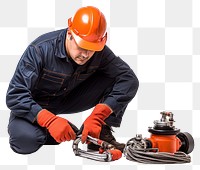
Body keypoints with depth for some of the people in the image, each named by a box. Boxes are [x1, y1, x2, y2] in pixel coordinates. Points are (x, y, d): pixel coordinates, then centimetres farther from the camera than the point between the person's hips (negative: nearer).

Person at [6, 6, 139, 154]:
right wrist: (50, 120, -44)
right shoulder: (41, 50, -29)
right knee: (25, 141, -36)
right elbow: (15, 96, -30)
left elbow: (130, 80, -23)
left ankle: (101, 133, -10)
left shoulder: (99, 52, -18)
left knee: (114, 77, -18)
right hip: (36, 106, -3)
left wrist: (97, 117, -34)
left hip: (69, 100, 3)